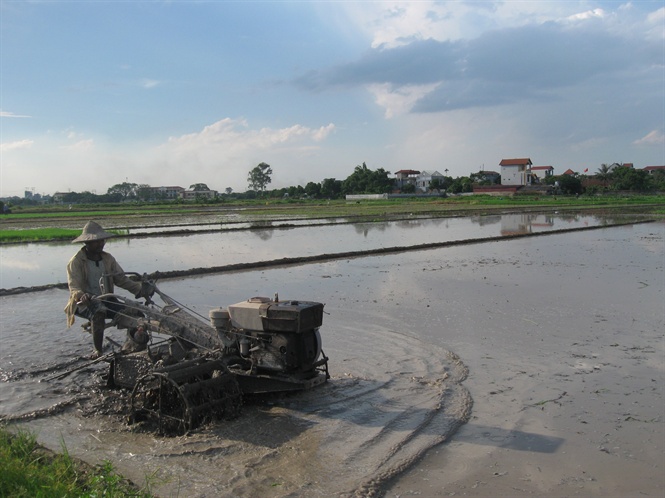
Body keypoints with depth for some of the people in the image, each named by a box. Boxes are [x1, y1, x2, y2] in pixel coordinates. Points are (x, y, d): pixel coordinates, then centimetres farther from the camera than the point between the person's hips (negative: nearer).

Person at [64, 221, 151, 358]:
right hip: (84, 304, -5)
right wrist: (81, 295, -43)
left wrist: (140, 289, -10)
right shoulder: (76, 262, -8)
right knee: (98, 312, -38)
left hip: (106, 301, 5)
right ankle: (98, 351, -27)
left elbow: (121, 278, 5)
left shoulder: (108, 259, 8)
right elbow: (74, 287, -19)